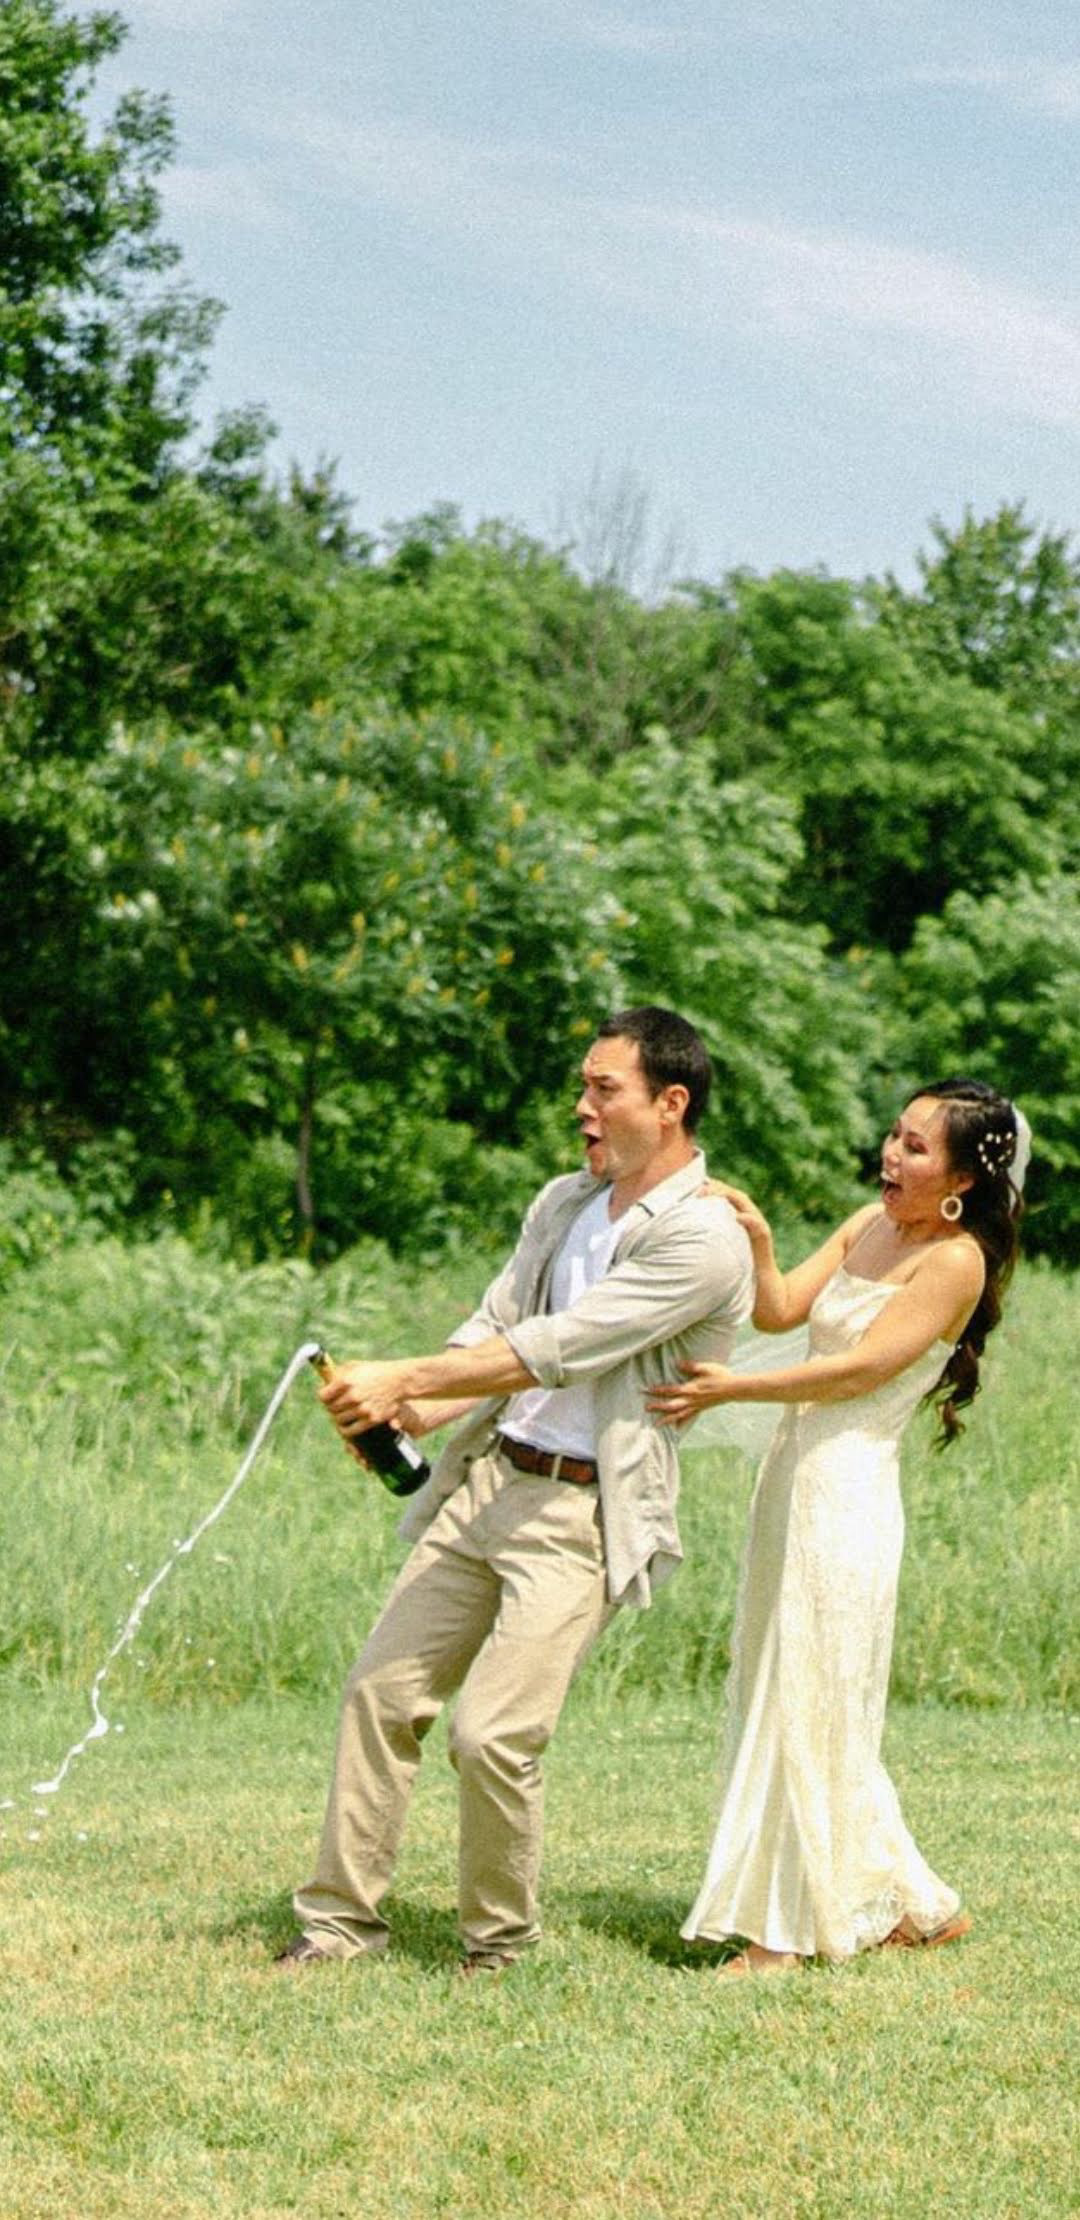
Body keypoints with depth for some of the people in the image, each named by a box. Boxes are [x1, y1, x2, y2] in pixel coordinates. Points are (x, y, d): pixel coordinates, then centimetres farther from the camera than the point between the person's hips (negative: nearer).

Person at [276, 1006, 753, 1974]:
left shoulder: (703, 1239, -14)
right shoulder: (562, 1203, 14)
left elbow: (555, 1349, -19)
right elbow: (493, 1327, 12)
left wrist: (403, 1379, -20)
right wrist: (409, 1417, -7)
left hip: (584, 1513, -8)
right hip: (488, 1475, 8)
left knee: (493, 1735, -14)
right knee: (382, 1688, 3)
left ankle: (501, 1940, 8)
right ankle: (343, 1917, 12)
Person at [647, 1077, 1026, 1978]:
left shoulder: (956, 1261, -11)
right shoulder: (870, 1226, 12)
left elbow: (862, 1370, -15)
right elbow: (780, 1310, 6)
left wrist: (728, 1389, -16)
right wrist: (758, 1241, -12)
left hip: (848, 1495, -9)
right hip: (792, 1480, 9)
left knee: (809, 1706, -4)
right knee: (774, 1696, 13)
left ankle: (787, 1931, 4)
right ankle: (914, 1904, 22)